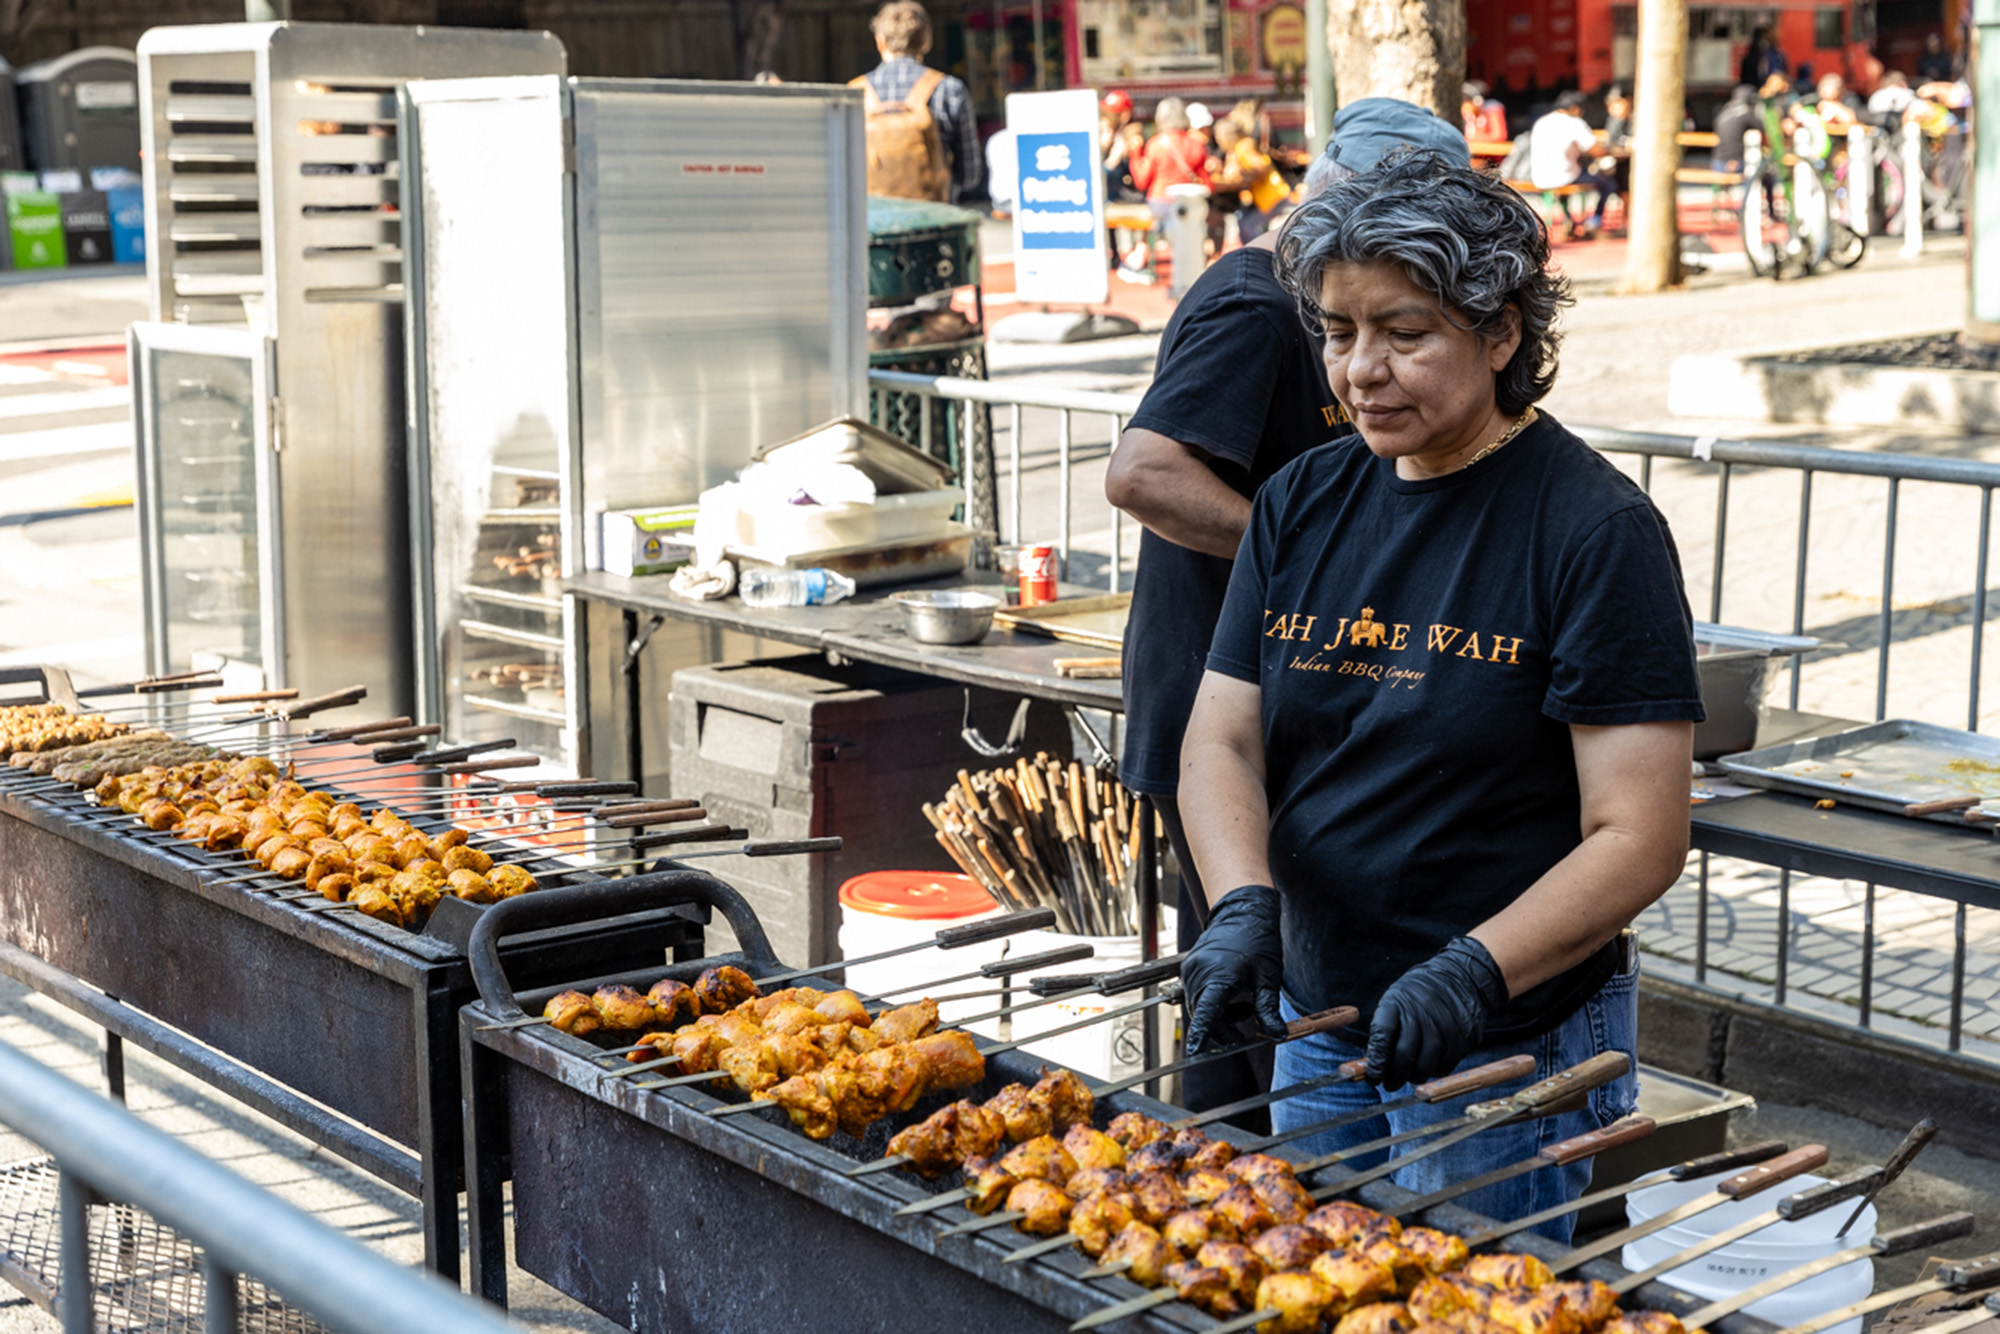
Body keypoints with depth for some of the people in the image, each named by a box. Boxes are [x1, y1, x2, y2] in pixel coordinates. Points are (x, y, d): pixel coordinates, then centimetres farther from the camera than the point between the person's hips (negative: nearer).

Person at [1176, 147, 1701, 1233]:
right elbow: (1221, 740, 2)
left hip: (1515, 1051, -5)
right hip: (1316, 1022, 6)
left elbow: (1641, 837, -17)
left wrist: (1473, 973, -29)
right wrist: (1242, 905, -17)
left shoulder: (1596, 530, -13)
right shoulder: (1302, 504, 5)